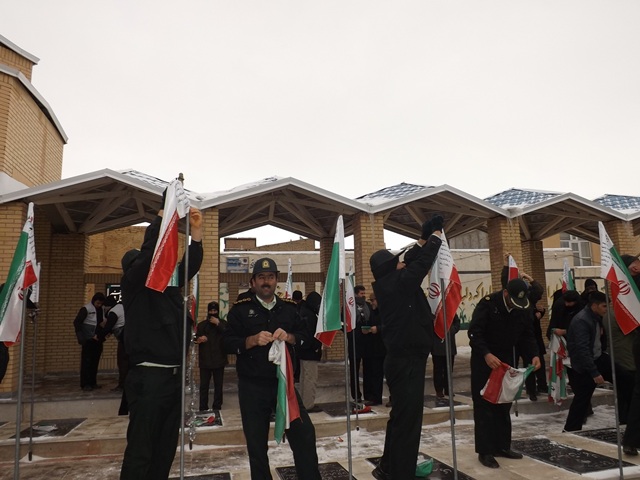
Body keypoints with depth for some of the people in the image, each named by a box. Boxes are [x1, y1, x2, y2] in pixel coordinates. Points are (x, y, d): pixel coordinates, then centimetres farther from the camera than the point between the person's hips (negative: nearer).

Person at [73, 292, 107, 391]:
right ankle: (85, 384, 4)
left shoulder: (102, 310, 8)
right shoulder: (86, 309, -8)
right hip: (88, 340, -5)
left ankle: (92, 382, 17)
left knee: (95, 361, 9)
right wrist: (81, 338, -13)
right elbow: (76, 323, -9)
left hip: (98, 340, 5)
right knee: (86, 362, -1)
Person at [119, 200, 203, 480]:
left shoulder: (168, 284, 13)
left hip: (175, 376, 7)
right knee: (140, 451, -1)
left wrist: (196, 230, -2)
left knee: (165, 448, 15)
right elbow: (149, 249, -18)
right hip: (148, 377, -7)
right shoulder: (134, 284, -5)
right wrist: (164, 214, -14)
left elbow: (190, 265, 9)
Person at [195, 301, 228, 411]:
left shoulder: (223, 323, 5)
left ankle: (217, 407, 13)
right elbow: (196, 338, 10)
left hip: (219, 359, -1)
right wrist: (199, 339, -13)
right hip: (205, 360, 1)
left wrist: (218, 324, -16)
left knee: (218, 385, 4)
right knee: (204, 385, -2)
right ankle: (203, 408, 6)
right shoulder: (202, 324, 10)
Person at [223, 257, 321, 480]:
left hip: (284, 382, 2)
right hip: (252, 386, -1)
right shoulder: (240, 308, 0)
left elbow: (305, 336, 7)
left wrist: (288, 337, -13)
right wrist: (253, 340, -21)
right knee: (256, 443, 11)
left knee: (304, 433, -1)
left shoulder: (289, 307, 9)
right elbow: (227, 342, -5)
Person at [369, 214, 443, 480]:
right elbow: (420, 265, -19)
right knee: (407, 419, -3)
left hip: (401, 359, 10)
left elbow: (411, 262, 17)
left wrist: (424, 240, 10)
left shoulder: (389, 283, 8)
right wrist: (435, 239, -4)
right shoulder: (396, 284, -17)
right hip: (407, 361, -10)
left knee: (400, 416, 20)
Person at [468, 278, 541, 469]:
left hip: (506, 360, 6)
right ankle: (485, 451, 4)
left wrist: (533, 355, -17)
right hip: (484, 359, -6)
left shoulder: (524, 308, -4)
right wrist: (486, 354, -40)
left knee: (504, 404, 13)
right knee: (484, 405, -3)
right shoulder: (488, 303, -22)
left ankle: (502, 446, 25)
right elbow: (474, 333, -26)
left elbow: (528, 335, 1)